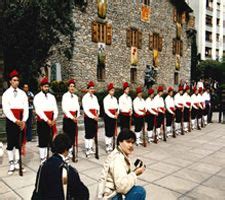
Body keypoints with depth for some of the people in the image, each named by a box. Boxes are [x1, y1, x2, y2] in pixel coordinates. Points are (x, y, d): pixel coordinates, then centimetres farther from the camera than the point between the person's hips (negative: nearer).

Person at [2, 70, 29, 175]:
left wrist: (24, 121, -11)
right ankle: (11, 164, 12)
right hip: (11, 121, -2)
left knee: (19, 142, 9)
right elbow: (6, 109, -10)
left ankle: (17, 163, 19)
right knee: (10, 143, 4)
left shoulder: (22, 93, 6)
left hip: (21, 121, 3)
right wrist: (15, 120, -18)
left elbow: (26, 108, 1)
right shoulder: (6, 93, -2)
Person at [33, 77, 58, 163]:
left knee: (48, 139, 10)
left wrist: (54, 120, -8)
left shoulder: (52, 97, 10)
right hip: (42, 122, -5)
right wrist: (47, 120, -19)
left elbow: (55, 109, 6)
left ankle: (46, 157, 20)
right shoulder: (37, 97, -5)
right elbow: (38, 111, -15)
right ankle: (42, 158, 9)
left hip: (51, 122, 5)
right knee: (42, 140, 1)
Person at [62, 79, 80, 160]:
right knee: (67, 135, -3)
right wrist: (72, 117, -14)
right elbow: (64, 108, -13)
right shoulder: (65, 96, -7)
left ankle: (71, 151, 19)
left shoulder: (75, 97, 11)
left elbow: (78, 108, 11)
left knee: (73, 135, 9)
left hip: (74, 119, 6)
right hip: (67, 118, -6)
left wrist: (77, 117, -4)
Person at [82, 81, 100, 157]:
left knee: (93, 133, 10)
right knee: (88, 134, -2)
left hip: (94, 118, 6)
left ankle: (91, 148, 21)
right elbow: (86, 109, -14)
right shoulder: (85, 97, -8)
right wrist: (93, 117, -16)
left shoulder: (95, 97, 13)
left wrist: (97, 115, -4)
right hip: (88, 117, -6)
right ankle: (87, 149, 7)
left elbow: (97, 106, 12)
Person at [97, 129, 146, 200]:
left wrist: (133, 172, -2)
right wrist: (135, 173, -19)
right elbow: (122, 186, -30)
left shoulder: (120, 155, 7)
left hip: (113, 194, 10)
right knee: (140, 191, -18)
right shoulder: (117, 159, -22)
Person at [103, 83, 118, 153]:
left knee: (113, 131, 10)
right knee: (108, 131, -3)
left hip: (114, 117, 6)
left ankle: (111, 145, 21)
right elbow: (106, 110, -13)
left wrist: (117, 113, -7)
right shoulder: (106, 99, -8)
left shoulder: (115, 99, 11)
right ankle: (107, 146, 4)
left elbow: (117, 107, 12)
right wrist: (113, 116, -15)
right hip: (108, 116, -6)